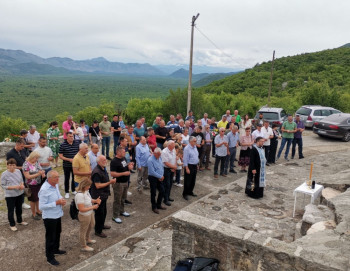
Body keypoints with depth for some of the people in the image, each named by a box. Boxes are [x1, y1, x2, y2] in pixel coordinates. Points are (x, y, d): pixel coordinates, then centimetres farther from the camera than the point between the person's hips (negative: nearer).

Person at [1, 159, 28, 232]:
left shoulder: (18, 171, -3)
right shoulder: (4, 174, -17)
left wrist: (22, 185, -12)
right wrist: (14, 187, -25)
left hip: (20, 194, 5)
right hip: (10, 196, -5)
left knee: (19, 208, 23)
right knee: (11, 210, 10)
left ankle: (20, 221, 43)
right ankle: (12, 225, 28)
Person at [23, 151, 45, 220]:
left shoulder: (37, 162, 1)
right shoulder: (26, 164, -19)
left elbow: (40, 170, 14)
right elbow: (27, 176, -22)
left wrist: (42, 173, -9)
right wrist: (38, 174, -28)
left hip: (39, 183, 6)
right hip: (31, 185, -6)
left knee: (38, 198, 19)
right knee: (33, 199, 9)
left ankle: (38, 211, 38)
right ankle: (33, 214, 27)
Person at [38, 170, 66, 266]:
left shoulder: (56, 185, -1)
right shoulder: (44, 190, -27)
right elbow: (41, 206, -26)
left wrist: (62, 199, -7)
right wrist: (56, 203, -29)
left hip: (57, 215, 8)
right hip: (49, 217, -8)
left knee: (57, 233, 26)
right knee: (50, 237, 8)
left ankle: (55, 249, 48)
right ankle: (50, 257, 26)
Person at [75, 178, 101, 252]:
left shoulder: (86, 191, -7)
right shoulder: (80, 195, -33)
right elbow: (82, 209, -33)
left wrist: (95, 200, -7)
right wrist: (93, 207, -25)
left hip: (90, 213, 9)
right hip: (84, 216, -9)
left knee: (91, 226, 31)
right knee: (83, 230, 14)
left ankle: (87, 239, 58)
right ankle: (84, 246, 37)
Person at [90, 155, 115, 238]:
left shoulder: (103, 168, 6)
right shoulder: (96, 172, -26)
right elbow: (98, 186, -27)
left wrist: (110, 181, 3)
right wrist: (109, 182, -26)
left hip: (104, 195, 10)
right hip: (98, 196, -10)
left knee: (104, 211, 24)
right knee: (99, 213, 3)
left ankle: (102, 225, 44)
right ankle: (98, 231, 18)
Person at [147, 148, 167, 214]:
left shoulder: (160, 158, 4)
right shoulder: (150, 160, -21)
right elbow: (152, 172, -23)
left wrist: (162, 176, -3)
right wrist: (160, 176, -15)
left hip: (160, 178, 7)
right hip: (153, 178, -7)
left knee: (162, 191, 12)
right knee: (153, 193, 4)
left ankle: (158, 205, 30)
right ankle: (154, 207, 20)